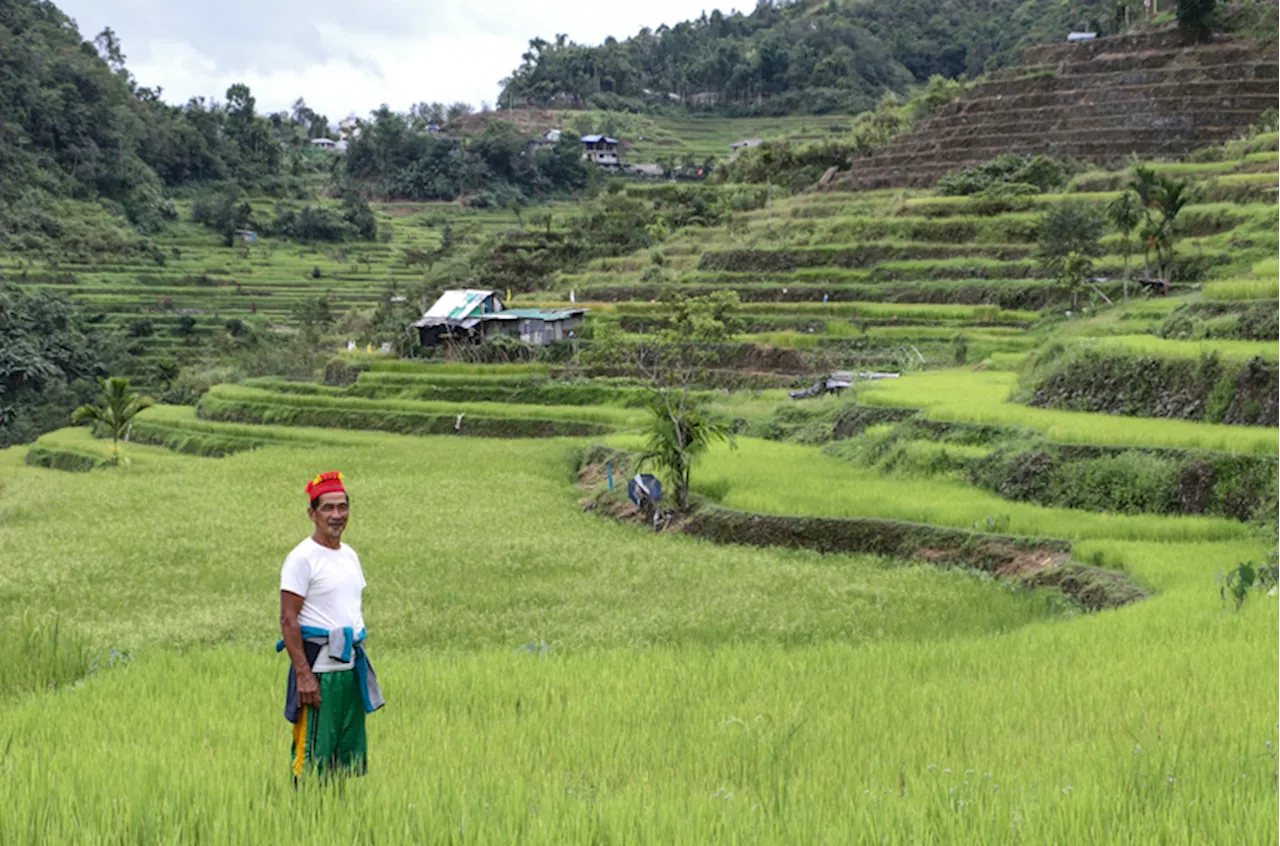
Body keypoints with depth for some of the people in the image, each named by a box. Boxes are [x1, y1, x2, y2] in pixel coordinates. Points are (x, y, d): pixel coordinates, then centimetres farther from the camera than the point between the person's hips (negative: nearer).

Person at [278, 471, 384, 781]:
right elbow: (288, 619, -13)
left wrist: (361, 661, 16)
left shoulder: (350, 555, 15)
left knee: (352, 756, 11)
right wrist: (303, 673, -19)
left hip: (352, 669, 8)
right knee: (314, 757, -6)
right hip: (318, 671, -8)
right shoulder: (302, 558, -9)